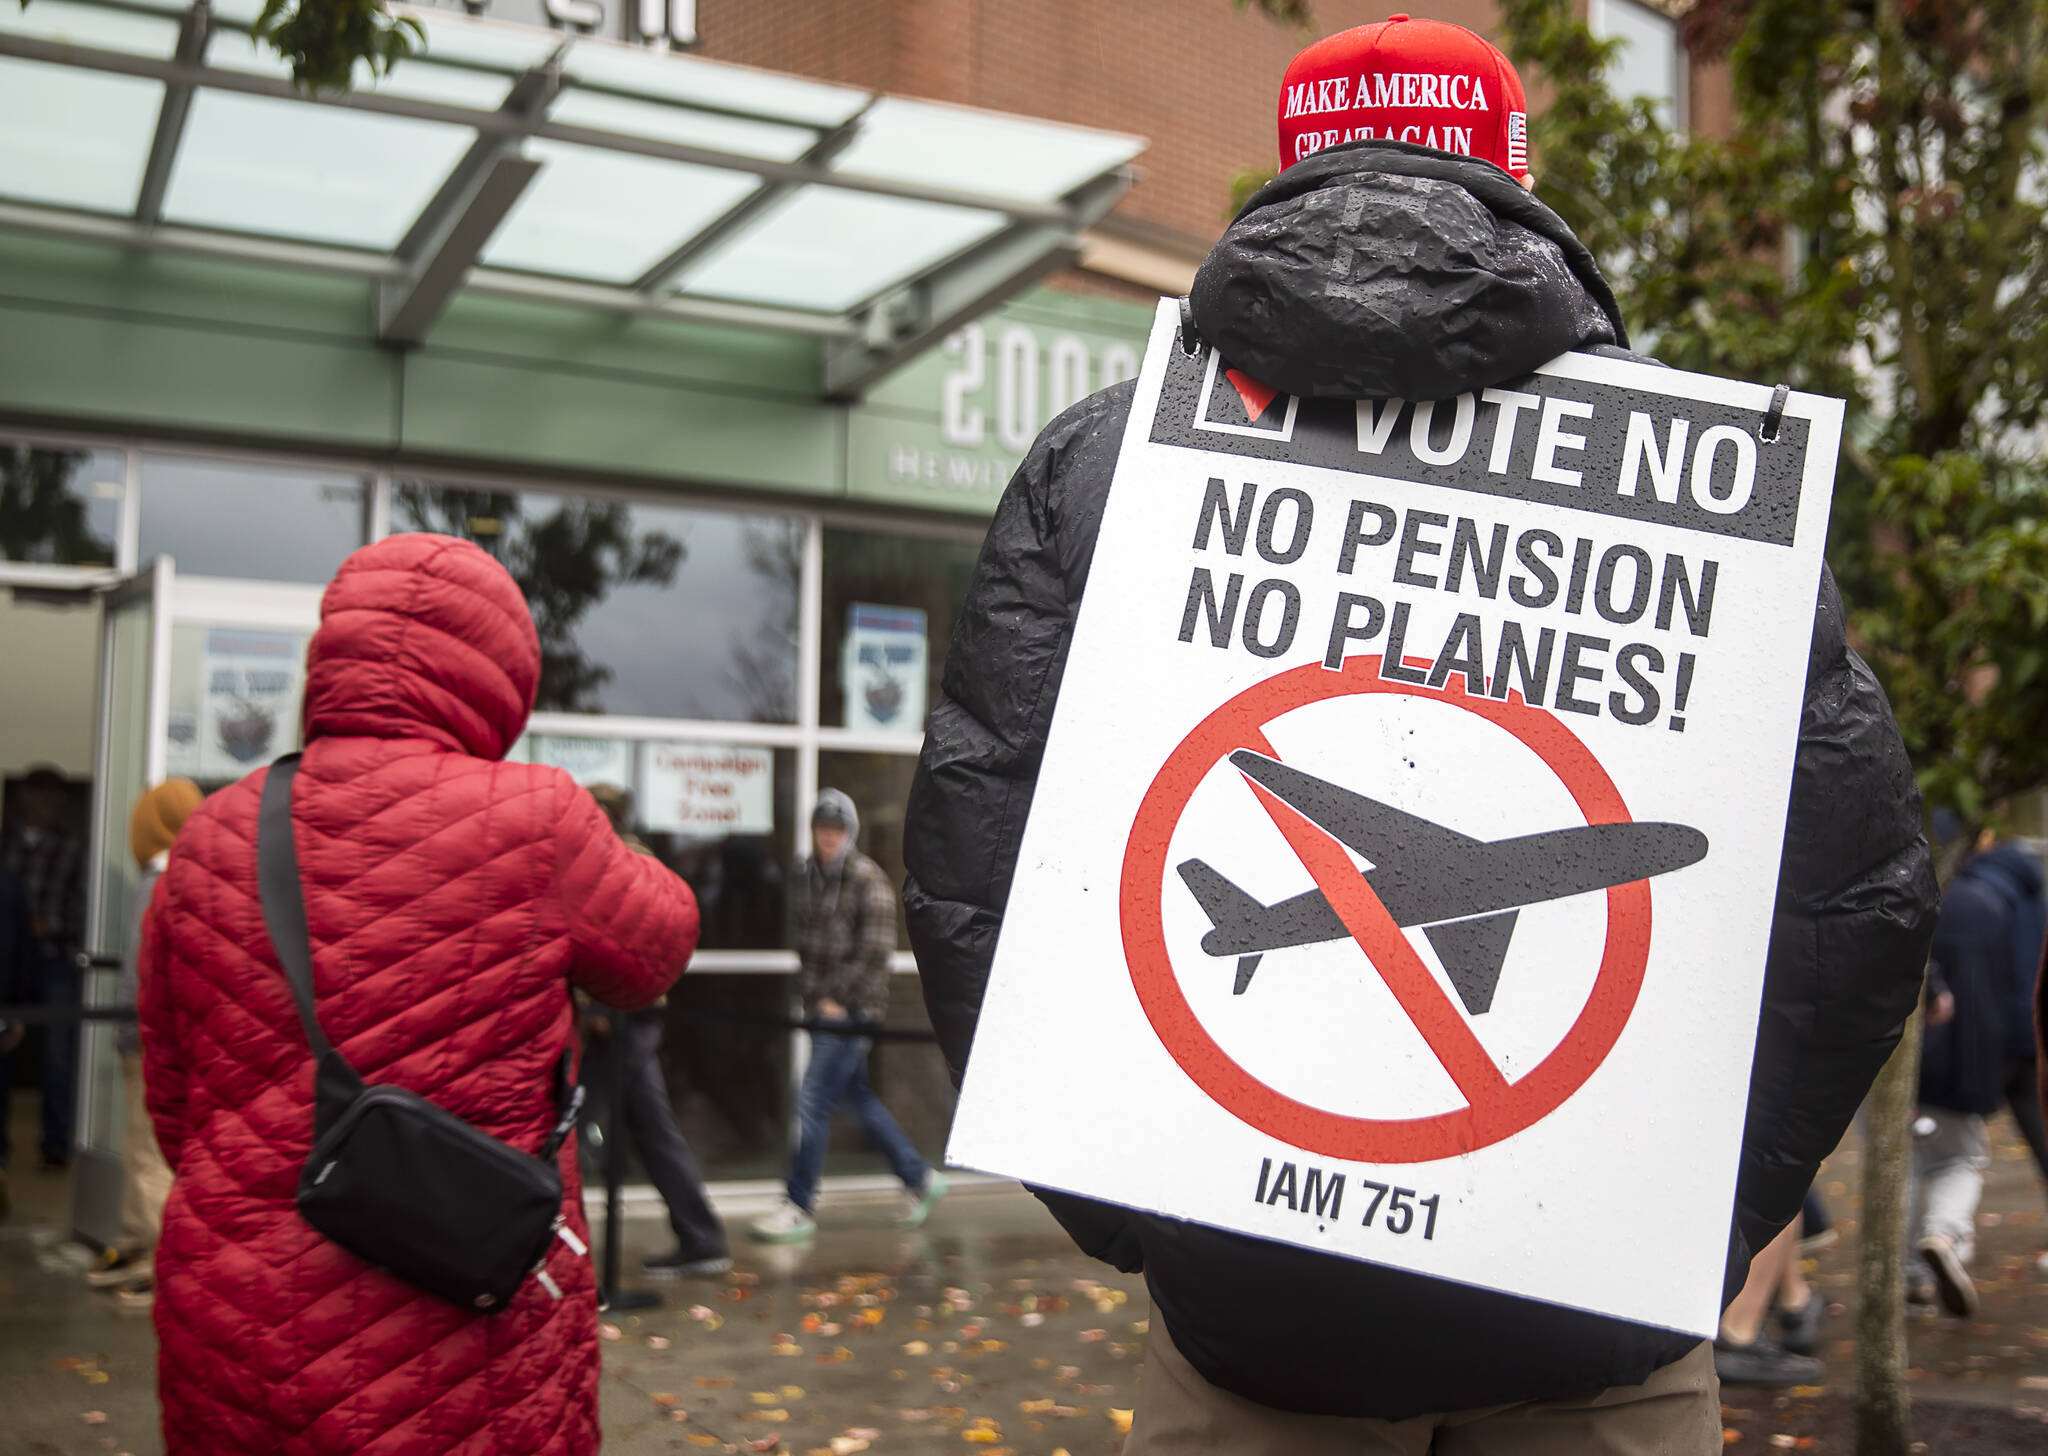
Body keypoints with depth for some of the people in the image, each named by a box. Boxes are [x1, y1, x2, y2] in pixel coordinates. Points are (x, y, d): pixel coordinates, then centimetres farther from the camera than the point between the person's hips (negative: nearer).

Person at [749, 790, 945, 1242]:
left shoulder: (868, 879, -9)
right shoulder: (807, 878, 12)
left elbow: (875, 949, -13)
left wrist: (838, 999, -14)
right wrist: (811, 993, 5)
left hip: (852, 1010, -8)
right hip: (821, 1007, 8)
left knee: (812, 1103, -9)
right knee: (857, 1098, 14)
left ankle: (799, 1206, 0)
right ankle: (919, 1177, 29)